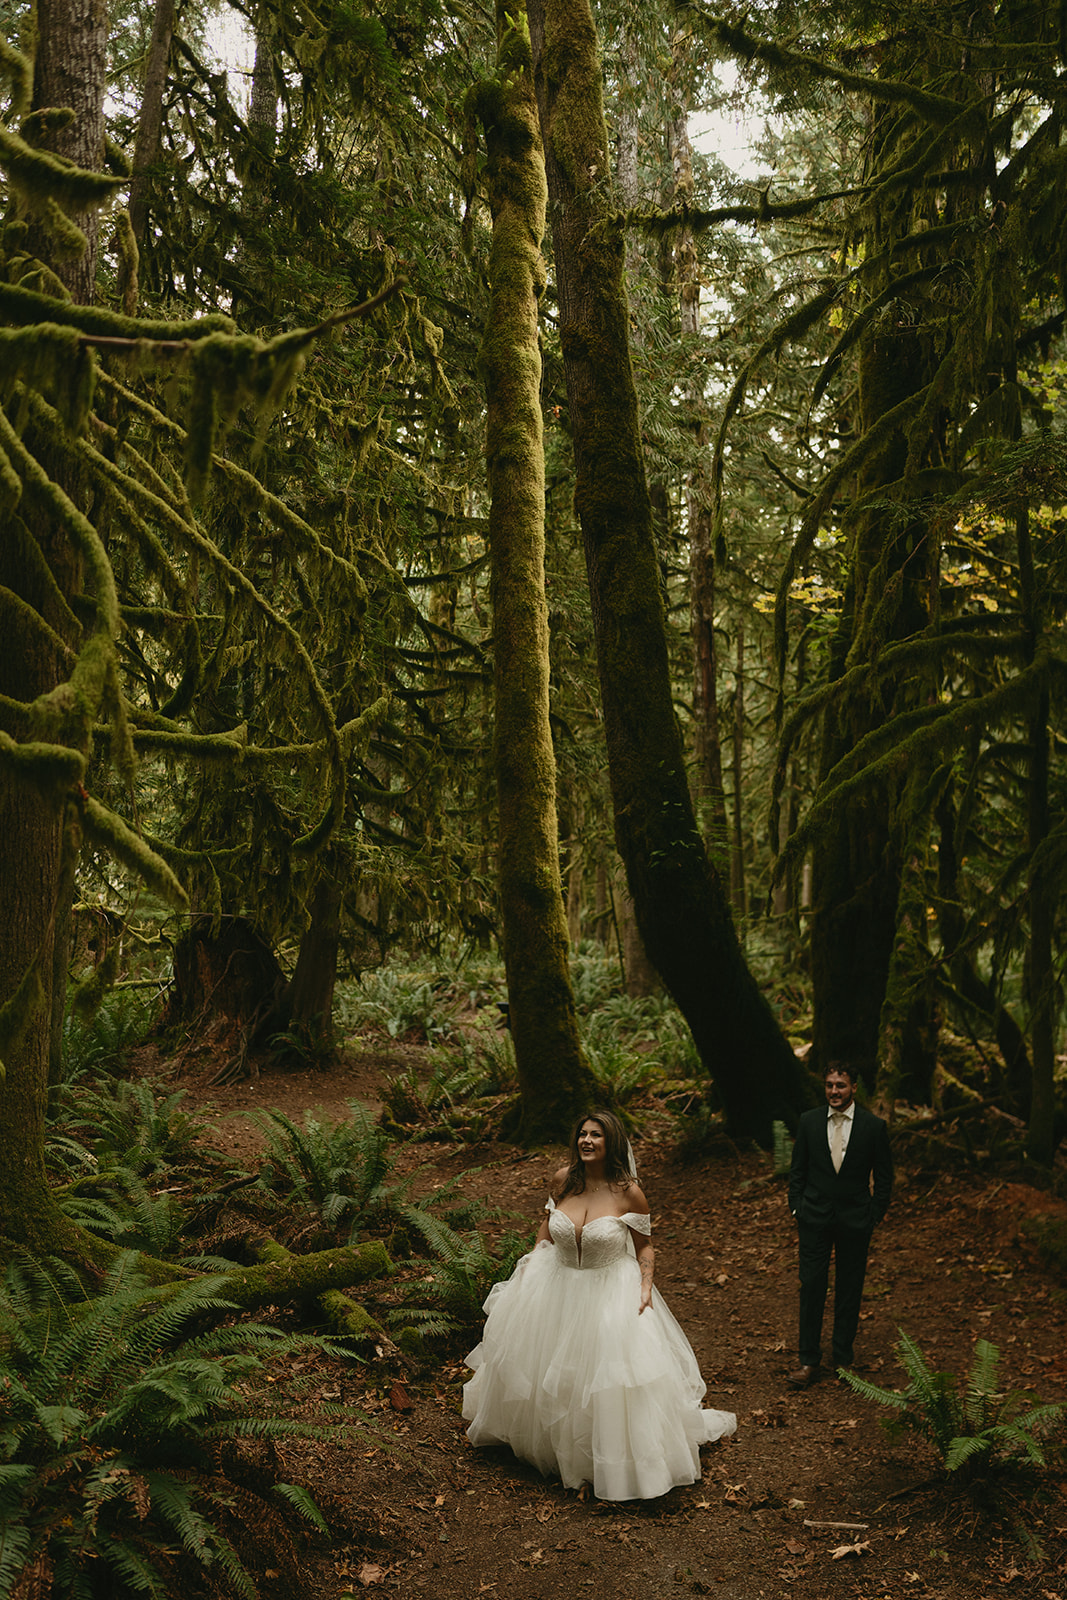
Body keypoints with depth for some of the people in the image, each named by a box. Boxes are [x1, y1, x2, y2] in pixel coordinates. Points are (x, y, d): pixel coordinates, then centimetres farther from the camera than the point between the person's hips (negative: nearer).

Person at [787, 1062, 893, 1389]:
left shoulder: (874, 1126, -5)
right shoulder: (809, 1121, 0)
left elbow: (884, 1177, 2)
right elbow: (798, 1170, 8)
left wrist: (874, 1216, -2)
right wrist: (797, 1208, 1)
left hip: (855, 1220, -1)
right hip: (815, 1217, 1)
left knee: (849, 1290, 9)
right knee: (811, 1287, 0)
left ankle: (843, 1358, 23)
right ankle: (809, 1360, 10)